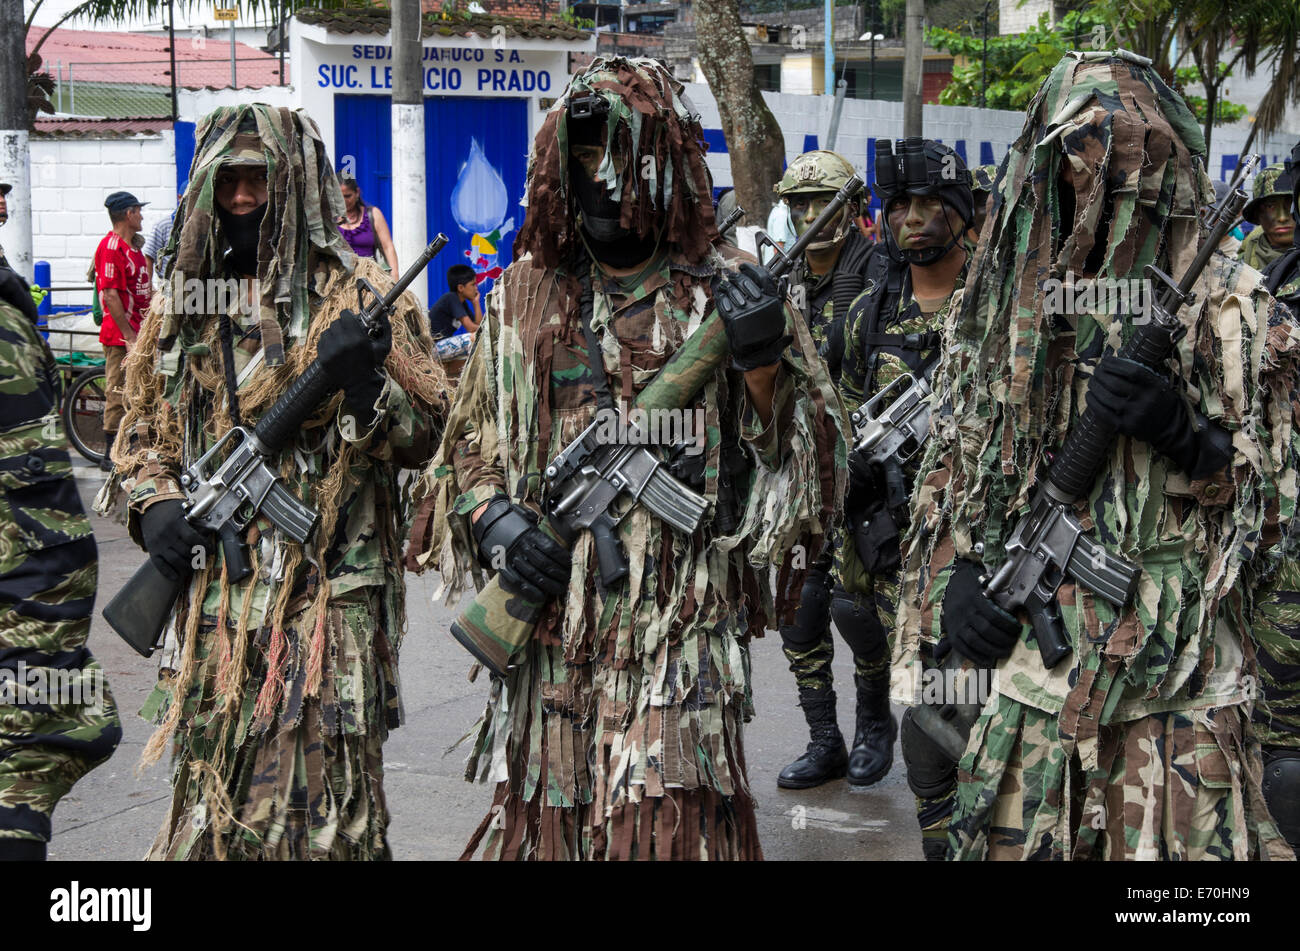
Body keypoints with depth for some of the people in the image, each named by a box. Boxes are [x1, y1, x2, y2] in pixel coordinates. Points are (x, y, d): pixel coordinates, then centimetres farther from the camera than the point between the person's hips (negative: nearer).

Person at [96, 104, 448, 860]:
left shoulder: (358, 295, -1)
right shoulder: (184, 302, 13)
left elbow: (423, 438, -2)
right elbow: (145, 431, 21)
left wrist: (366, 380, -20)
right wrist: (153, 502, 2)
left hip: (329, 592, -4)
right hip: (215, 592, 5)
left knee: (323, 797, -3)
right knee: (211, 796, 11)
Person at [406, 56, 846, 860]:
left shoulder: (727, 295, 2)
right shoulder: (526, 296, 11)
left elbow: (805, 458, 0)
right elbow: (471, 441, 18)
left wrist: (763, 363, -17)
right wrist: (489, 516, -2)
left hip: (678, 631, -3)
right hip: (550, 615, 3)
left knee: (673, 823, -7)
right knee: (544, 817, 10)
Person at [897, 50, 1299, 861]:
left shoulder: (1228, 310, -2)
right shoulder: (1000, 305, 10)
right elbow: (949, 471, 17)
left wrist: (1186, 437, -18)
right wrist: (953, 578, 1)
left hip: (1175, 681, -3)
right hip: (1017, 662, 3)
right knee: (1009, 843, 9)